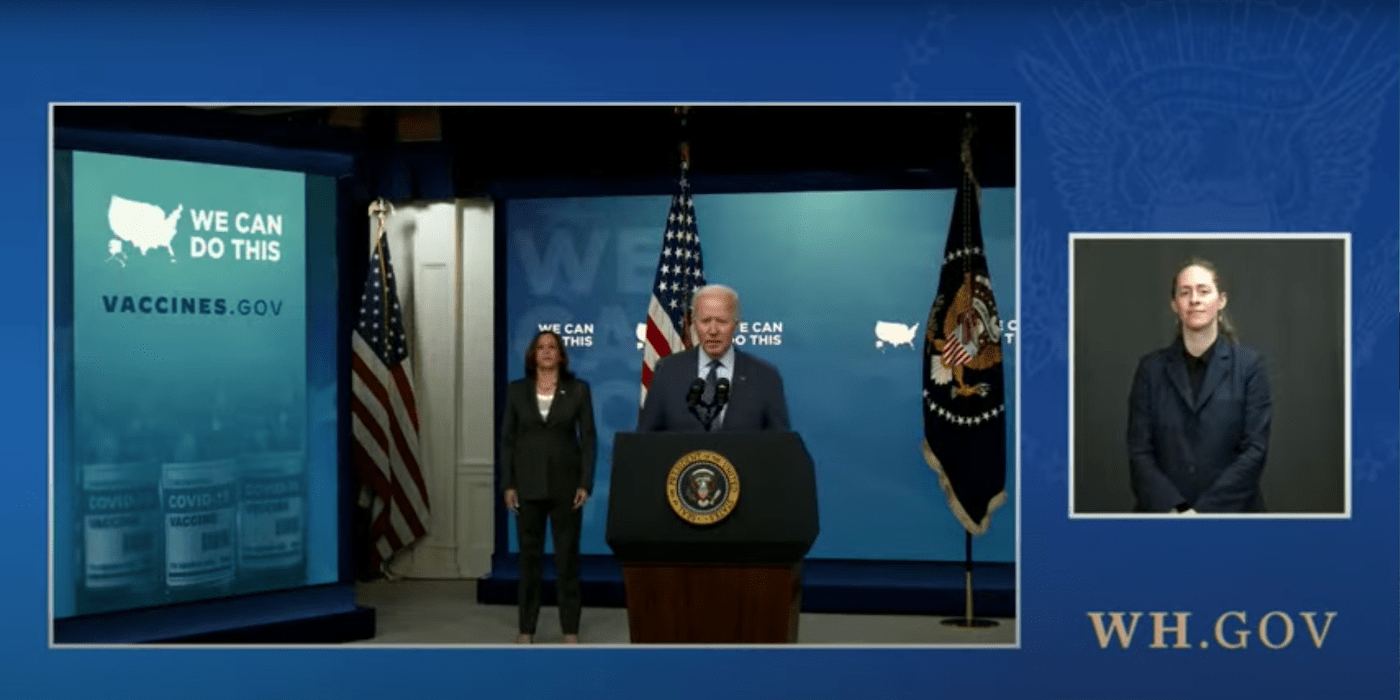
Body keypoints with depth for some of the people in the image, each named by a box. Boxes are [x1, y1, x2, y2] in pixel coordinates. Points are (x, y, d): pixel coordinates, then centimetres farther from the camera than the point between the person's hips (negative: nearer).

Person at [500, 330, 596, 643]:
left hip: (565, 483, -1)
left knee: (567, 557, 2)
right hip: (528, 484, 1)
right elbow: (507, 439, 4)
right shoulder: (516, 390, 4)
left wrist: (586, 483, -8)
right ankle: (526, 629, 14)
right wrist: (508, 484, -3)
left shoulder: (578, 389, 0)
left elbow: (588, 438, -1)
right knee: (529, 557, 5)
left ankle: (570, 630, 9)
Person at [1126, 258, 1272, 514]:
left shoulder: (1249, 364, -1)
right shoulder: (1151, 368, 3)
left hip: (1229, 510, -1)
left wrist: (1203, 510, -17)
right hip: (1163, 511, 1)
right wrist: (1176, 509, -17)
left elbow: (1255, 449, -8)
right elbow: (1139, 451, -3)